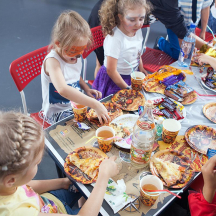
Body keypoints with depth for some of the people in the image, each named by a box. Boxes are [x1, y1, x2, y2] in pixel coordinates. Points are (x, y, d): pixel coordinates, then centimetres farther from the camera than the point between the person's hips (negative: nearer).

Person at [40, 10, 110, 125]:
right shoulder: (52, 61, -27)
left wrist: (87, 89, 0)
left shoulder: (75, 57, -1)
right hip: (58, 112, -7)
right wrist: (95, 104, -49)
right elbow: (63, 89, -45)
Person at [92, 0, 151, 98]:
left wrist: (141, 69, 10)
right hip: (114, 80, -7)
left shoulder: (138, 31, -4)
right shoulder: (114, 38, -28)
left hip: (133, 77, 7)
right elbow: (111, 70, -24)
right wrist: (127, 89, -17)